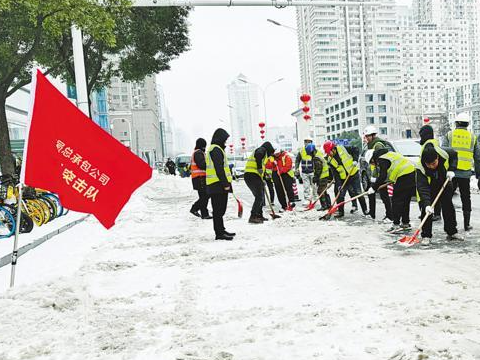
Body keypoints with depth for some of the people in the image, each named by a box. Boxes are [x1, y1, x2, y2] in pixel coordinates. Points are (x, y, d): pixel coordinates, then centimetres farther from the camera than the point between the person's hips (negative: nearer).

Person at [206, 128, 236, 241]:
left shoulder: (214, 149, 22)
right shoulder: (216, 149, -12)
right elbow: (219, 169, -20)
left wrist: (226, 182, 23)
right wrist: (225, 184, -20)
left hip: (217, 185, 11)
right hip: (218, 184, -11)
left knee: (220, 209, 15)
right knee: (219, 209, -7)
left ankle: (221, 230, 23)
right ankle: (219, 233, -4)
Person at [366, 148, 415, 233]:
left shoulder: (382, 160, -8)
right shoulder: (388, 155, 22)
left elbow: (382, 177, -14)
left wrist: (374, 187, -7)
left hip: (404, 177, -10)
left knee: (396, 200, -4)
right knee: (405, 201, 16)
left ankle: (396, 225, -5)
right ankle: (406, 223, 24)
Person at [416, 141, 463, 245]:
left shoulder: (444, 154, -32)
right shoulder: (420, 169, -38)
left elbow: (454, 155, -6)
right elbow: (422, 188, -42)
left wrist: (451, 169, -20)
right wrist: (426, 204, -52)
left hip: (444, 183, 3)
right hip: (429, 188, -3)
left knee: (449, 208, 12)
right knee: (427, 211, -13)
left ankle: (452, 232, 28)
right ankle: (426, 236, -3)